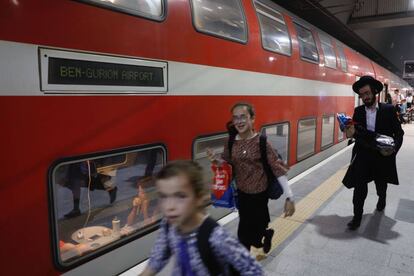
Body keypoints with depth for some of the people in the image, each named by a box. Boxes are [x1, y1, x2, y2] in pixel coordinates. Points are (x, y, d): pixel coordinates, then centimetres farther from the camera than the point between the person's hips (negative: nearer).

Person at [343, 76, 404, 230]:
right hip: (363, 155, 0)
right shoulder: (358, 111, -1)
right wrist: (351, 133, -23)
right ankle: (357, 217, 5)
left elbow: (399, 132, -4)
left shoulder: (389, 110, -7)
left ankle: (382, 198, 54)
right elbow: (355, 132, 1)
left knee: (381, 185, 21)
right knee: (359, 187, -7)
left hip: (383, 156, 0)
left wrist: (393, 149, -20)